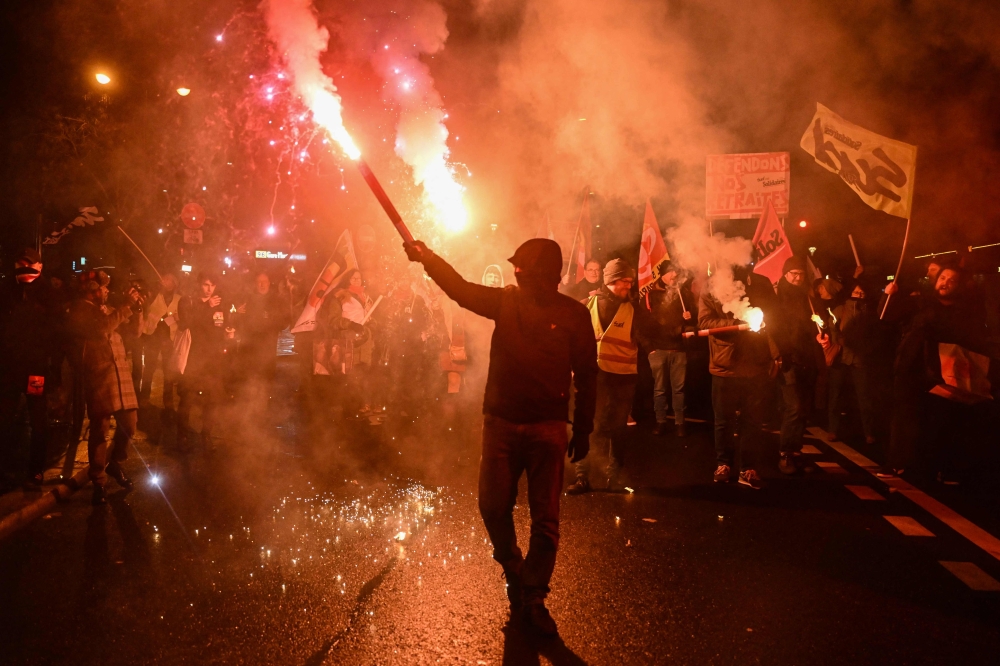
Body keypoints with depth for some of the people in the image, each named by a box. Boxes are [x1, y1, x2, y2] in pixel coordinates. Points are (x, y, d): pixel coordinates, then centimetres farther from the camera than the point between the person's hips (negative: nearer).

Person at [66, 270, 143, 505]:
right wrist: (127, 306, -13)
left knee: (129, 424, 5)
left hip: (120, 371, 7)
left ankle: (115, 464, 30)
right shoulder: (80, 309, -2)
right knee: (100, 429, -5)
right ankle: (98, 482, 6)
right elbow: (102, 328, -18)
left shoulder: (106, 309, 21)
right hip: (98, 375, -7)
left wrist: (134, 308, 10)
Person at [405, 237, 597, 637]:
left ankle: (533, 599, 16)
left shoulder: (573, 315, -4)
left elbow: (586, 376, -1)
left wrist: (583, 429, 0)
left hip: (547, 428, -3)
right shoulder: (506, 301, 4)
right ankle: (514, 572, 31)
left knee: (545, 519, 2)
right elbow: (461, 289, -3)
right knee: (493, 505, 4)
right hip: (500, 422, 3)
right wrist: (427, 258, -17)